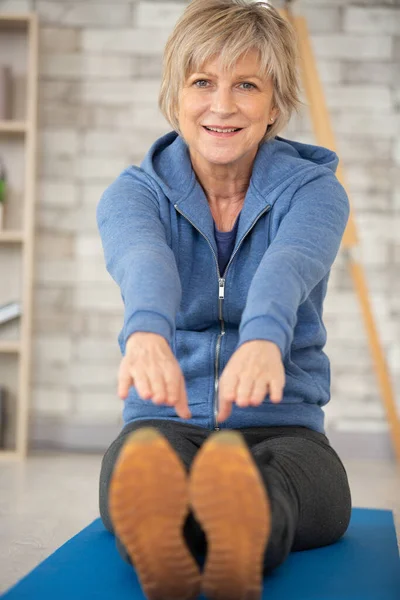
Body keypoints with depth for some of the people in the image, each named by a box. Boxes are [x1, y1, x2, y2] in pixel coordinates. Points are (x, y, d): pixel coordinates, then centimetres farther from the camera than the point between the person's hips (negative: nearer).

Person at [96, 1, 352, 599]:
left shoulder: (312, 190, 0)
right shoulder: (134, 191, 2)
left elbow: (288, 265, -26)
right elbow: (142, 259, -25)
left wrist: (263, 337, -51)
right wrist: (147, 331, -50)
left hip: (281, 429, 0)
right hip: (165, 424, 0)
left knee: (272, 488, -37)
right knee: (140, 464, -38)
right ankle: (160, 546, -68)